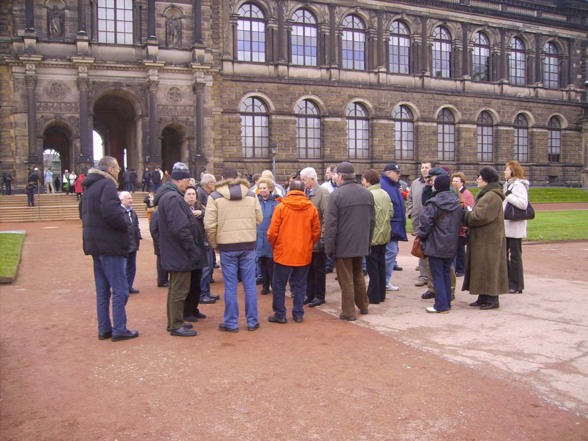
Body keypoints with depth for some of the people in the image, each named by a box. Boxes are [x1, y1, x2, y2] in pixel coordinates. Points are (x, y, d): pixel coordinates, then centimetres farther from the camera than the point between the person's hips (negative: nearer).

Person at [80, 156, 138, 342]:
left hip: (95, 243, 10)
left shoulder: (89, 186, 15)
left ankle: (104, 329, 20)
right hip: (110, 244, -9)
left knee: (102, 289, 14)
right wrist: (126, 224, -11)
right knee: (119, 290, -2)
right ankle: (119, 330, 2)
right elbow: (111, 213, -27)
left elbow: (84, 213, 22)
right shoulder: (107, 185, -14)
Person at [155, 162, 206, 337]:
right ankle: (176, 326, 8)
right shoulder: (172, 198, -21)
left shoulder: (169, 195, 13)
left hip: (174, 251, 11)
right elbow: (179, 228, -27)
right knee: (180, 290, -1)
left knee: (175, 288, 18)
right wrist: (193, 249, -20)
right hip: (180, 252, -11)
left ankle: (174, 322, 29)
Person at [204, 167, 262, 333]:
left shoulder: (215, 196, -4)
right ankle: (252, 321, 17)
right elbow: (259, 219, 5)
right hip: (248, 245, 2)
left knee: (230, 286, 5)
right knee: (250, 284, 9)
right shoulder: (251, 195, 4)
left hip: (227, 246, -2)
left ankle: (231, 323, 13)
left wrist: (214, 244, 6)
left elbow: (209, 225, -7)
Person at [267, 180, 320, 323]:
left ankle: (280, 314, 13)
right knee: (300, 285, 13)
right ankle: (298, 314, 16)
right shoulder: (311, 208, -2)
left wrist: (274, 245, 11)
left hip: (284, 253, -2)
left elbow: (272, 232, -8)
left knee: (279, 284, 10)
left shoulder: (281, 207, -9)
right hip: (304, 254, 3)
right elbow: (316, 232, 1)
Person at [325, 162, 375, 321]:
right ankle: (363, 306, 32)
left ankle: (348, 312, 10)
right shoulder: (367, 194, 4)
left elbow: (331, 224, -16)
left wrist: (329, 247, -9)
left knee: (346, 279, 4)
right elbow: (372, 221, 9)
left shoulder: (336, 195, -15)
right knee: (358, 275, 22)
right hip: (361, 244, 6)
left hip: (343, 245, -6)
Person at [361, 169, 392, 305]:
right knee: (381, 264, 15)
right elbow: (391, 213, 8)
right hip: (384, 235, 8)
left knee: (372, 266, 1)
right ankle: (381, 294, 23)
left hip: (373, 236, -8)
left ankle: (374, 296, 7)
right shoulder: (385, 194, 6)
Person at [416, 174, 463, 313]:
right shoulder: (458, 204, 7)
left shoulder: (434, 204, -15)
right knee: (446, 274, 16)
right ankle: (447, 302, 21)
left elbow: (425, 223, -16)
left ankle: (441, 305, -1)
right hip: (451, 246, 6)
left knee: (438, 276, -1)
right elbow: (461, 223, 13)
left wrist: (421, 235, 0)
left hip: (435, 246, -6)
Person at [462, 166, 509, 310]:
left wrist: (465, 216, -9)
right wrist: (469, 214, -2)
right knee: (483, 268, 13)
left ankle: (492, 299, 5)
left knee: (488, 268, -3)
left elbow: (479, 216, -25)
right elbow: (479, 214, 17)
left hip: (488, 240, -10)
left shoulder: (492, 197, -18)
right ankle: (484, 297, 21)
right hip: (483, 239, 10)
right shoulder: (487, 195, 16)